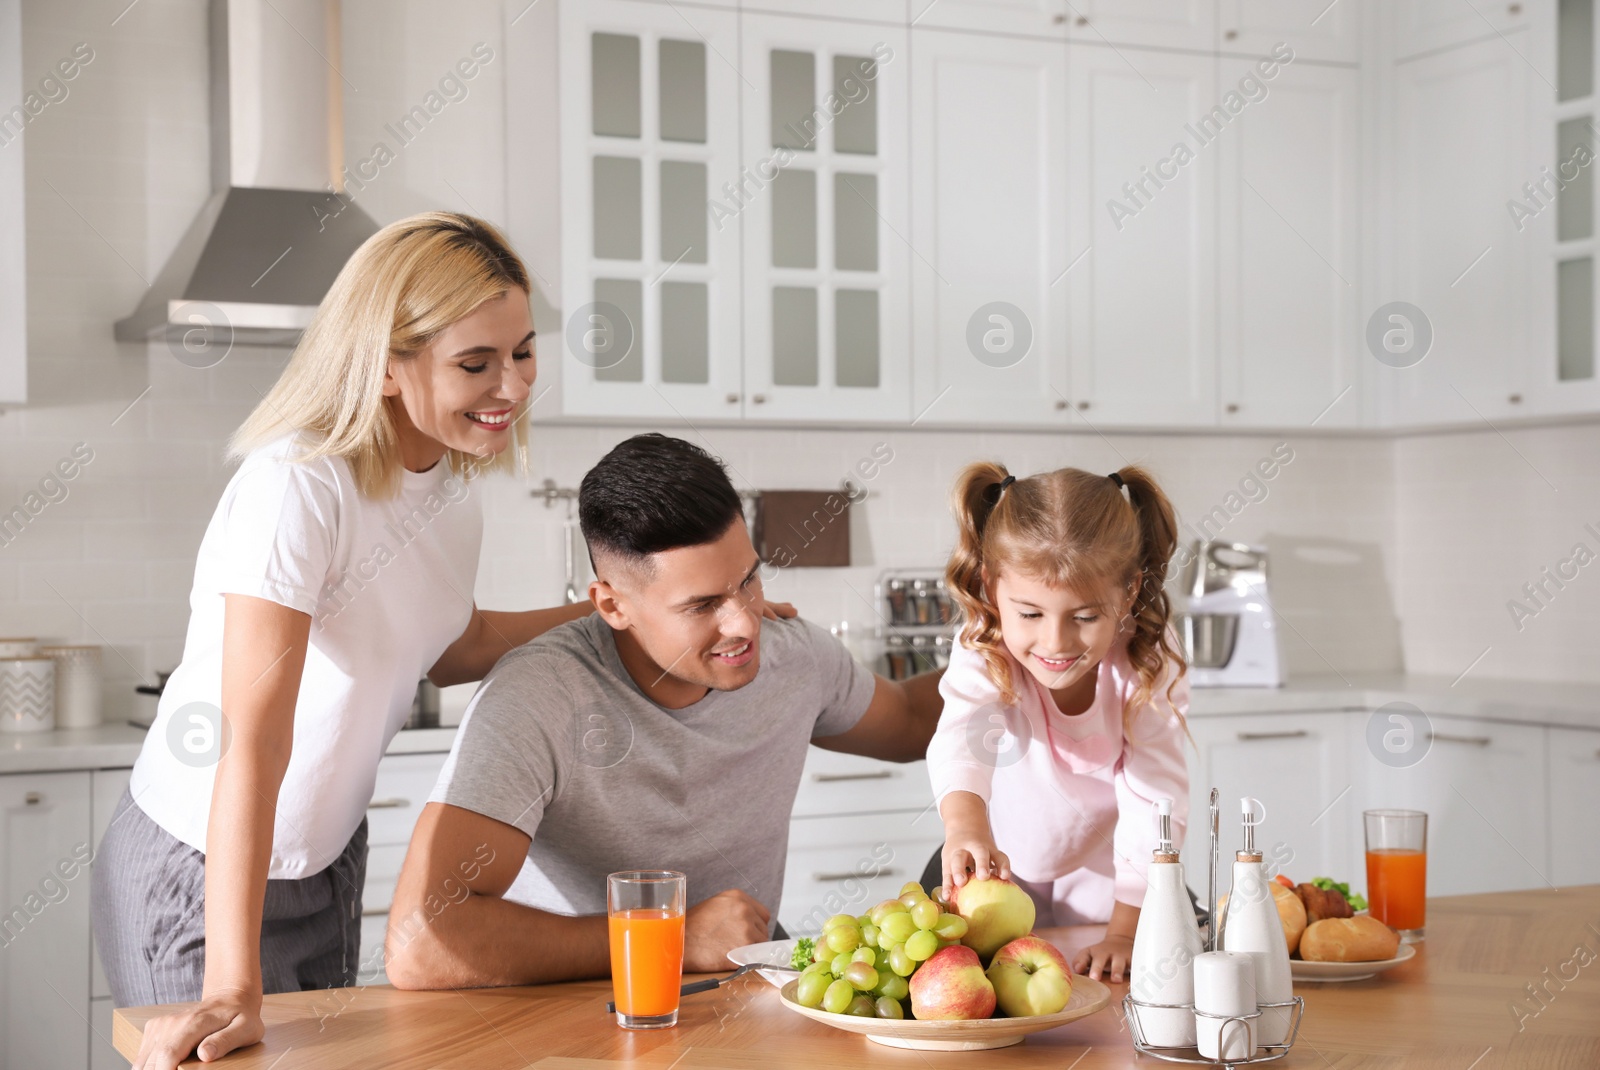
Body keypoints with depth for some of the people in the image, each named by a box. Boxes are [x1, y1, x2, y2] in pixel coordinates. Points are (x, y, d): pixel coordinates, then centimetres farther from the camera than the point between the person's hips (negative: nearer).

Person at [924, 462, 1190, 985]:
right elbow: (962, 741, -45)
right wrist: (966, 825, -67)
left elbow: (1153, 799, -24)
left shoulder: (1150, 664, -25)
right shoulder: (982, 653, -26)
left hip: (1104, 878, 1)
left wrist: (1125, 931, -30)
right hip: (1002, 867, -1)